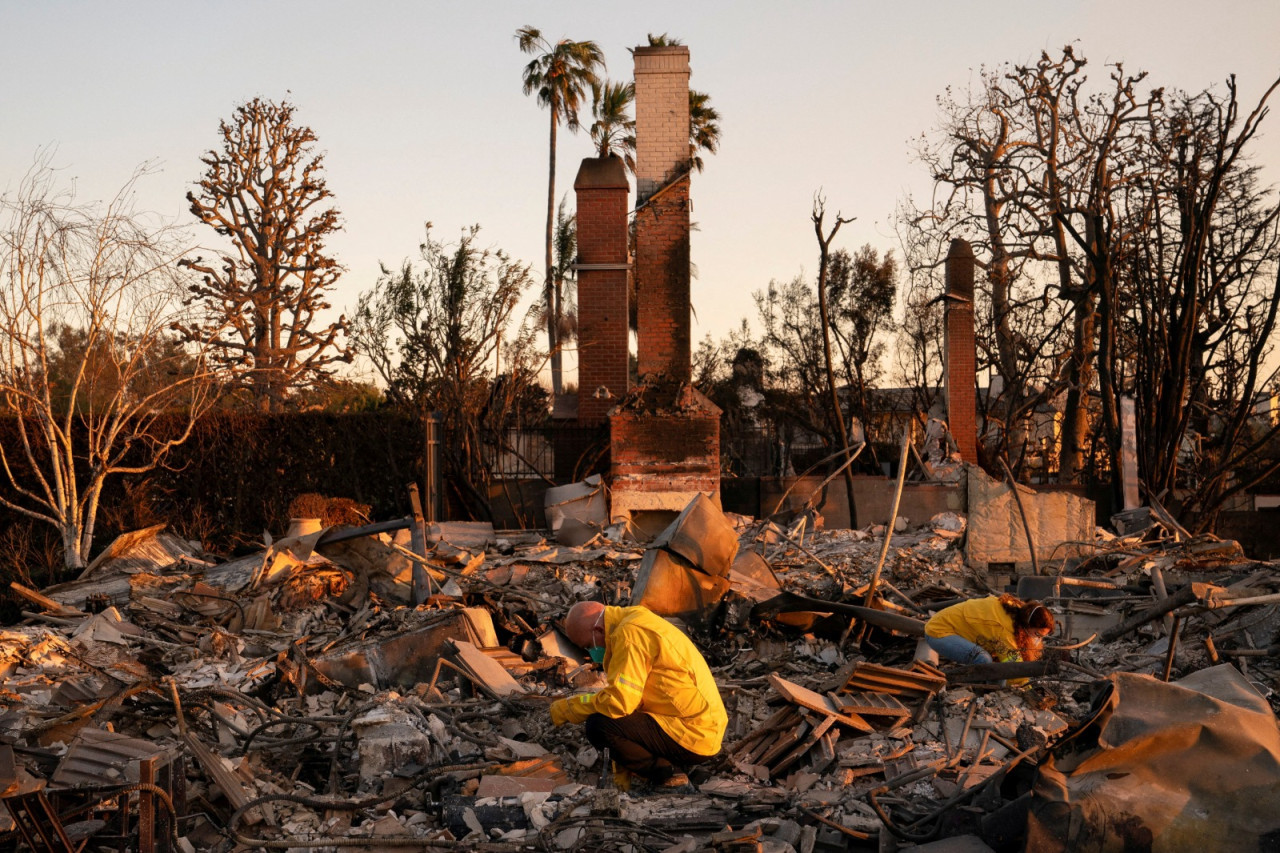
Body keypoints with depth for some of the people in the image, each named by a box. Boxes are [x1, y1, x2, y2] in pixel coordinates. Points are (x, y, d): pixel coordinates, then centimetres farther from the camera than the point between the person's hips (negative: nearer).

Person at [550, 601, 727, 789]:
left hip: (694, 738, -11)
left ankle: (665, 773, -7)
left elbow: (619, 701, -23)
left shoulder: (630, 633, -16)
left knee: (598, 725, -18)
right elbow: (631, 698, 21)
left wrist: (567, 708, -7)